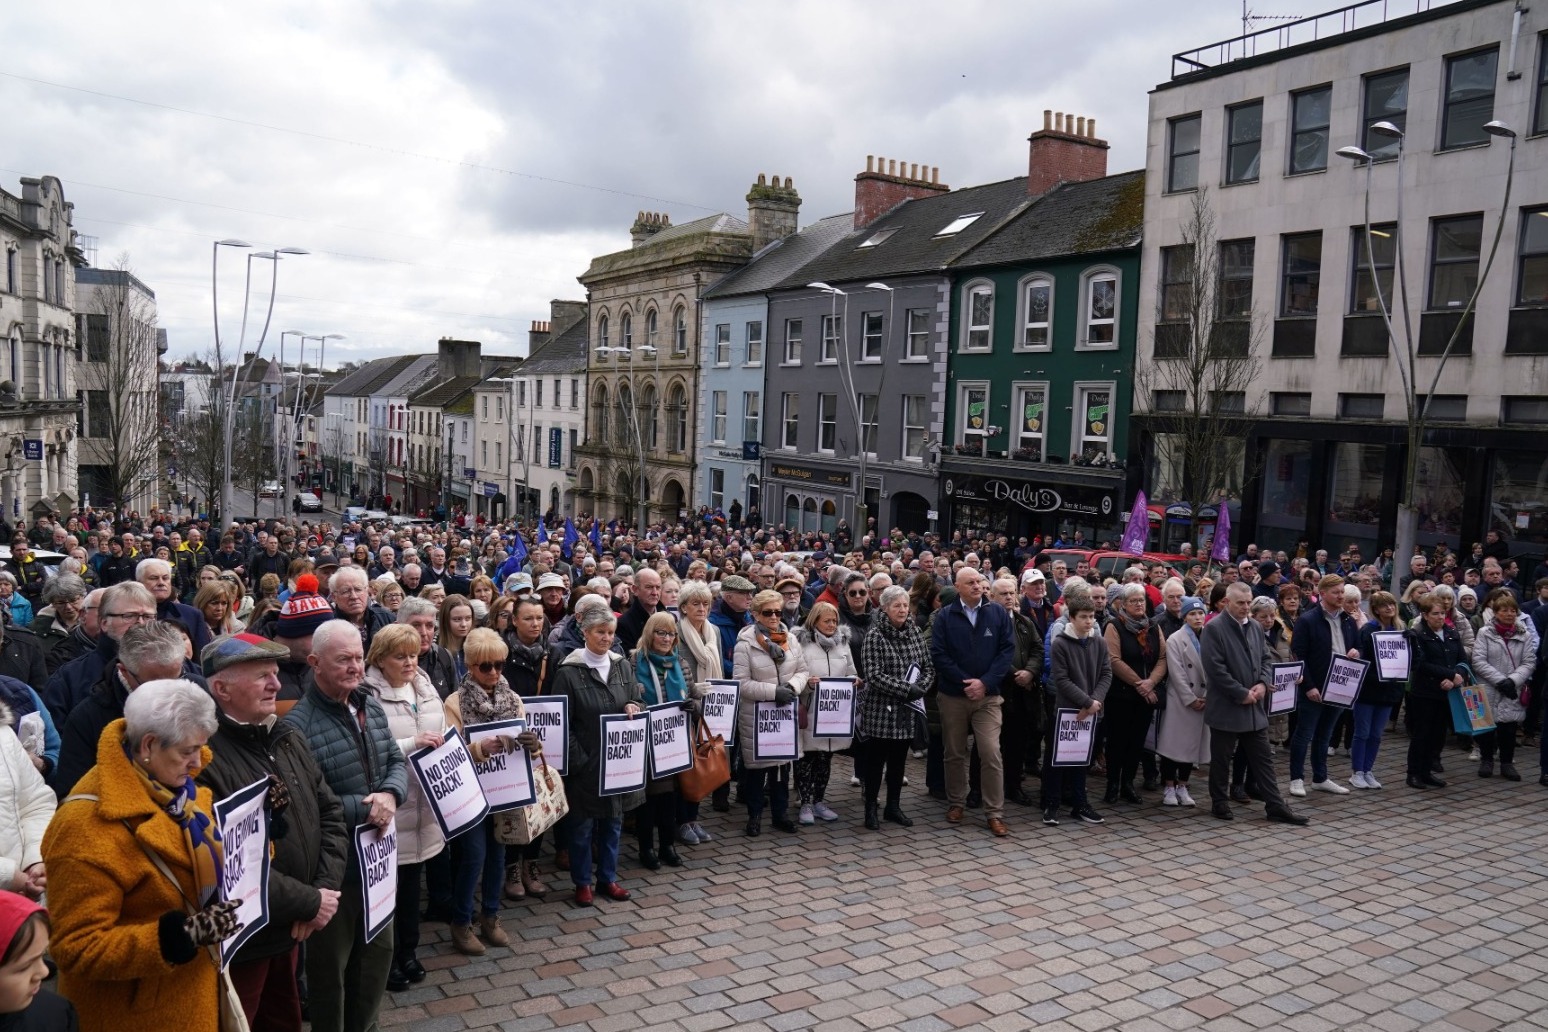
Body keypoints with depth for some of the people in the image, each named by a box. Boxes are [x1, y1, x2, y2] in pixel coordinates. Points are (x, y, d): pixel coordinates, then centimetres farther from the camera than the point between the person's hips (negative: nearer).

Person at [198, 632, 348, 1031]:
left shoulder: (287, 738, 4)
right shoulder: (205, 756, -25)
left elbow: (330, 813, 6)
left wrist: (326, 887, -9)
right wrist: (310, 902, -19)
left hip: (290, 931, 7)